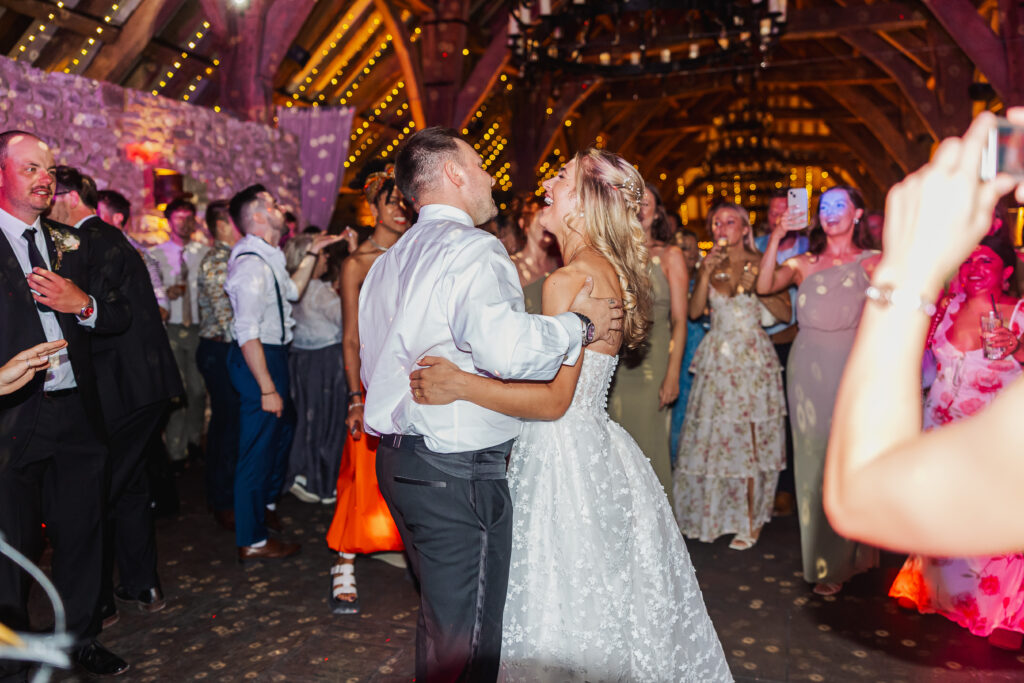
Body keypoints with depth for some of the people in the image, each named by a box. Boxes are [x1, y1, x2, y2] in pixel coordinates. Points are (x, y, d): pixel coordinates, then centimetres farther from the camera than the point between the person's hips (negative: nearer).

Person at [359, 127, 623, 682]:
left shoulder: (388, 261, 14)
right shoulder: (471, 248, -14)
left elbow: (371, 365, 18)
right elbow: (507, 349, -30)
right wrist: (579, 324, -15)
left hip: (397, 460, 9)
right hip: (457, 469, -9)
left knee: (439, 616, 24)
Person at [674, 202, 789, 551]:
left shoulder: (761, 263, 2)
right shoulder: (711, 266, 11)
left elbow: (786, 313, -1)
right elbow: (694, 311, 0)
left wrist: (756, 287, -13)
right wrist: (706, 273, -9)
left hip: (753, 358, -3)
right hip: (717, 358, 3)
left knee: (750, 438, -3)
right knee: (713, 434, 4)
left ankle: (750, 520, 7)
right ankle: (714, 512, 19)